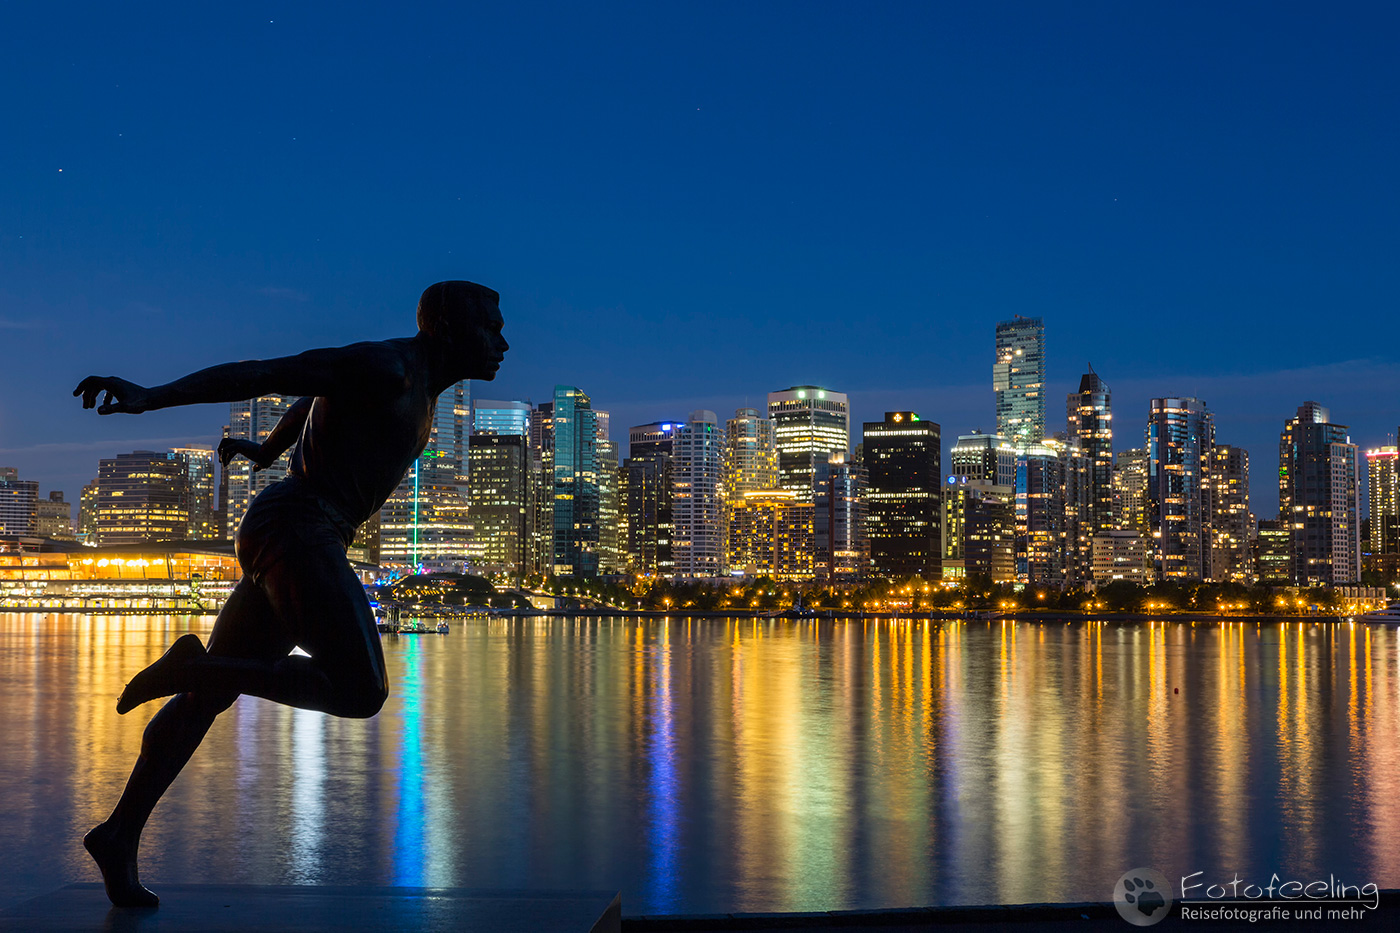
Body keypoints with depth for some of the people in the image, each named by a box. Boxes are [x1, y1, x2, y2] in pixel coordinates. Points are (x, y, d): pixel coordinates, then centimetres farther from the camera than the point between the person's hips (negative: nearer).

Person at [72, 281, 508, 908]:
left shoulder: (420, 385, 20)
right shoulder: (385, 367, -11)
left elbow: (317, 397, 37)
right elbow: (262, 373, -19)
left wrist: (269, 449, 53)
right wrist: (152, 397, -27)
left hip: (281, 543, 10)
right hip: (299, 530, -10)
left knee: (211, 694, 10)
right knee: (360, 691, -19)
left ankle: (119, 836, 15)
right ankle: (196, 665, -13)